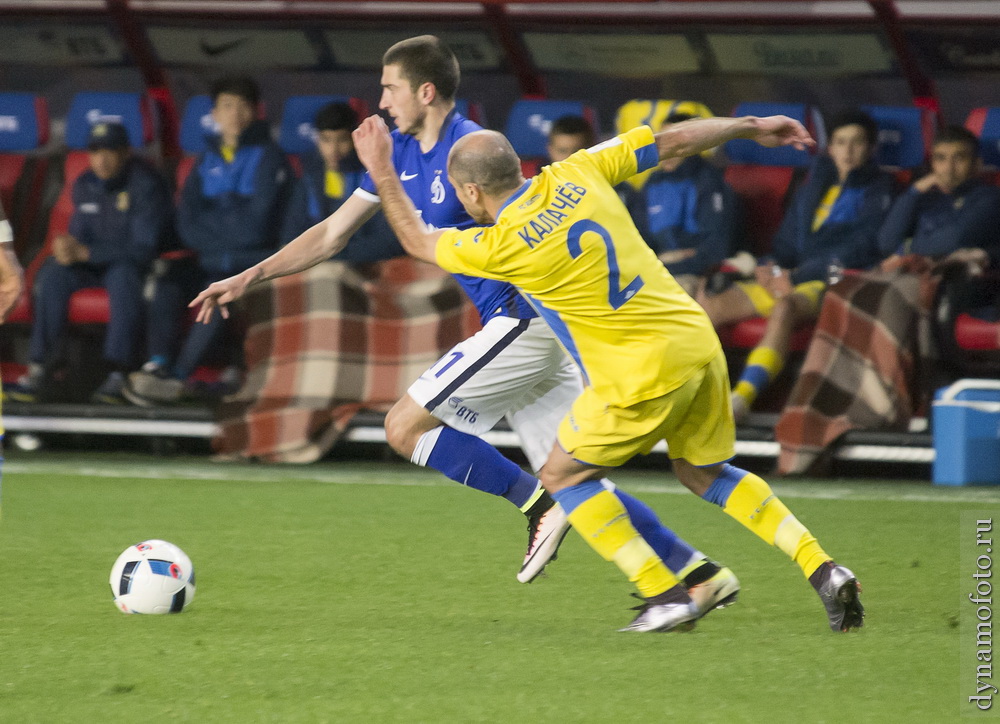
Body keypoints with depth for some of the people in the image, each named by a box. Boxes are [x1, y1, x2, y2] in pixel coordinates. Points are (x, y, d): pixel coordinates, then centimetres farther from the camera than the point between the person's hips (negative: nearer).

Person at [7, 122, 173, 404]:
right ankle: (39, 368, -27)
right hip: (93, 265, 6)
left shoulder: (146, 185, -17)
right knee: (53, 274, -23)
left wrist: (85, 253, -26)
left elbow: (144, 248, -22)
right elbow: (80, 235, 9)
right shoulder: (84, 185, 4)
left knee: (123, 275, -39)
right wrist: (68, 248, -19)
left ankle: (118, 374, -43)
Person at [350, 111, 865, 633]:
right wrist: (752, 128, 23)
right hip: (698, 341, 7)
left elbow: (418, 242, 6)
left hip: (644, 370, -7)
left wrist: (383, 174, 18)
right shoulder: (575, 175, 3)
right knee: (703, 472, 23)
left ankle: (665, 595, 2)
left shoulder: (503, 247, -12)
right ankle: (821, 569, 11)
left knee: (562, 476, 9)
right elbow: (673, 141, 10)